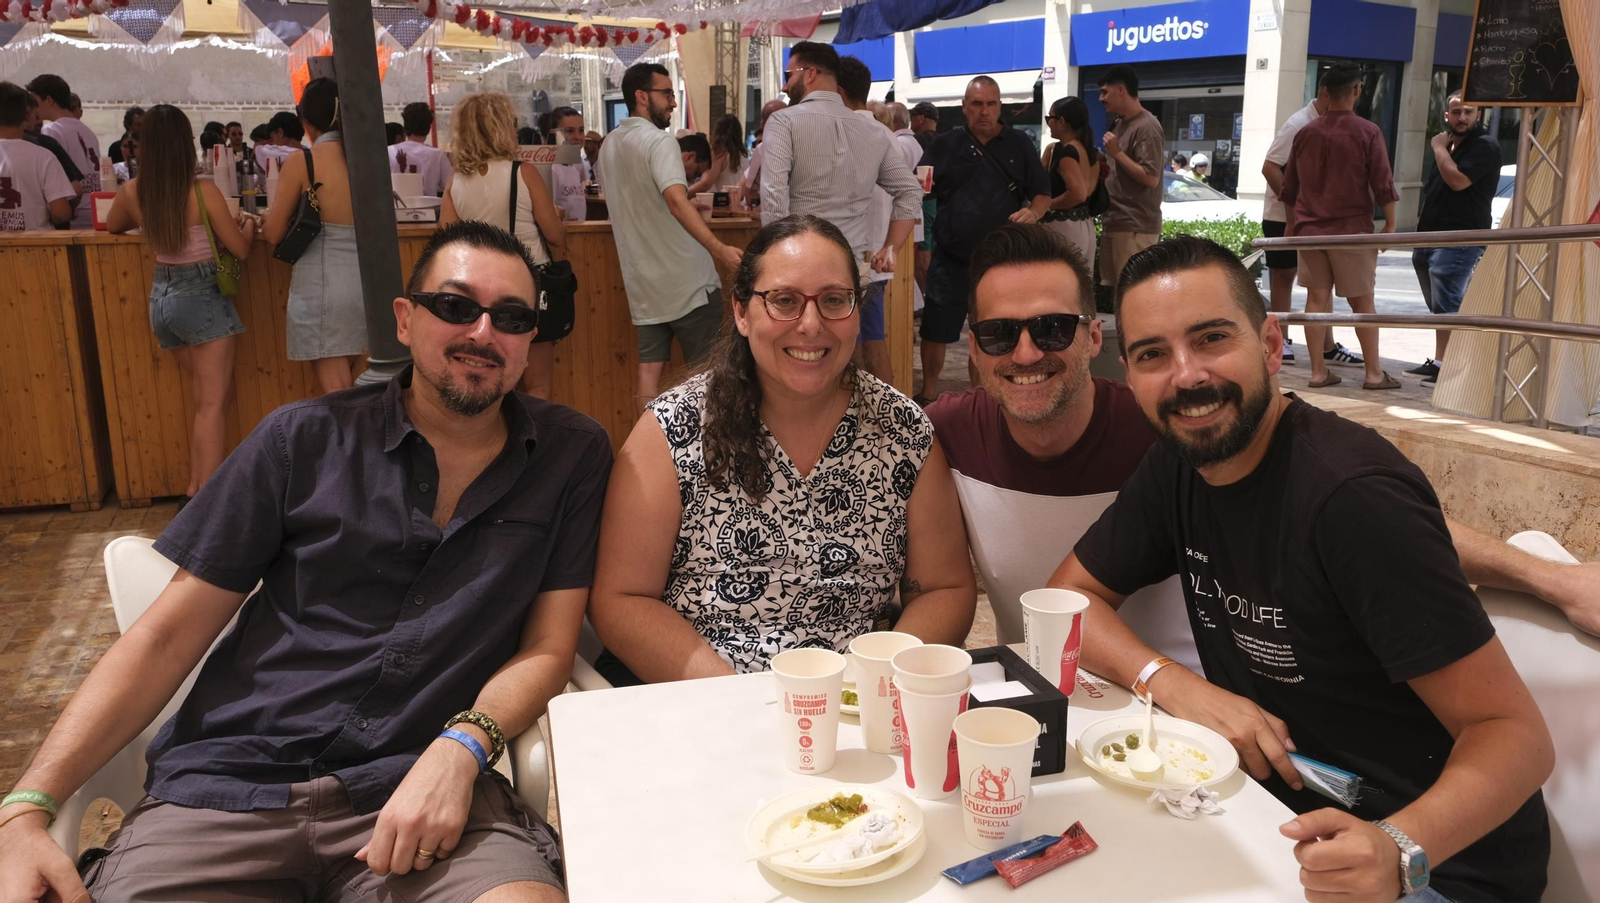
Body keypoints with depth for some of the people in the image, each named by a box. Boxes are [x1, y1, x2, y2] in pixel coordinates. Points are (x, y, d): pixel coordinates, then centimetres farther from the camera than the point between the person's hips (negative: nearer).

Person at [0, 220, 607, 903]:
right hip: (232, 788, 1)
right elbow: (169, 634, 5)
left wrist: (460, 750, -16)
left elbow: (548, 646, 3)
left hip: (420, 787, 0)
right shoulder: (304, 439, 4)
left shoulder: (573, 456, 4)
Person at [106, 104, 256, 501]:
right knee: (213, 403, -4)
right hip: (202, 296, -6)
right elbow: (240, 249, -9)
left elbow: (112, 227, 22)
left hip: (162, 298, 6)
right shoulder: (202, 191, -15)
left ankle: (195, 489, 18)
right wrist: (249, 224, 10)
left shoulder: (132, 191, 1)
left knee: (204, 396, 18)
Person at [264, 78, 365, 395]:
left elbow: (274, 233, -3)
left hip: (321, 284, -5)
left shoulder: (301, 161, -9)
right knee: (346, 387, 18)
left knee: (335, 396, 0)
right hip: (364, 281, 5)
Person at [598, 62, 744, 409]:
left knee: (649, 364, 6)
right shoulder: (659, 140, -14)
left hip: (642, 279, 7)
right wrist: (718, 248, -40)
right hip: (685, 278, -7)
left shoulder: (609, 145, 12)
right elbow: (677, 201, -30)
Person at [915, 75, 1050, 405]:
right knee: (935, 329, 3)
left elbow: (1043, 194, 7)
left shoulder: (1020, 145, 5)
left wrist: (1034, 211, -15)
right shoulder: (945, 146, 5)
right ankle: (928, 394, 21)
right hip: (951, 258, 0)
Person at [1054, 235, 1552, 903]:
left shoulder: (1353, 492, -23)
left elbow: (1514, 731, -21)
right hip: (1284, 815, 6)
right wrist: (1173, 685, -13)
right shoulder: (1177, 466, -2)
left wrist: (1399, 849, -37)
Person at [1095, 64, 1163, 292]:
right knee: (1109, 288, 12)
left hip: (1135, 227, -10)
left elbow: (1150, 178, -21)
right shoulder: (1121, 124, 17)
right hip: (1113, 222, 10)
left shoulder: (1147, 128, -13)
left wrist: (1117, 153, -17)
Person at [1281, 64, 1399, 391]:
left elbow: (1289, 186, 11)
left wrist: (1291, 222, 21)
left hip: (1310, 227, 3)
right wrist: (1390, 223, 1)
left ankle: (1318, 371, 5)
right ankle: (1374, 373, 8)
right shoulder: (1367, 132, -7)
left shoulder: (1306, 133, 5)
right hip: (1352, 228, -3)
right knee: (1362, 301, 3)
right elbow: (1383, 184, -8)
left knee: (1316, 298, 5)